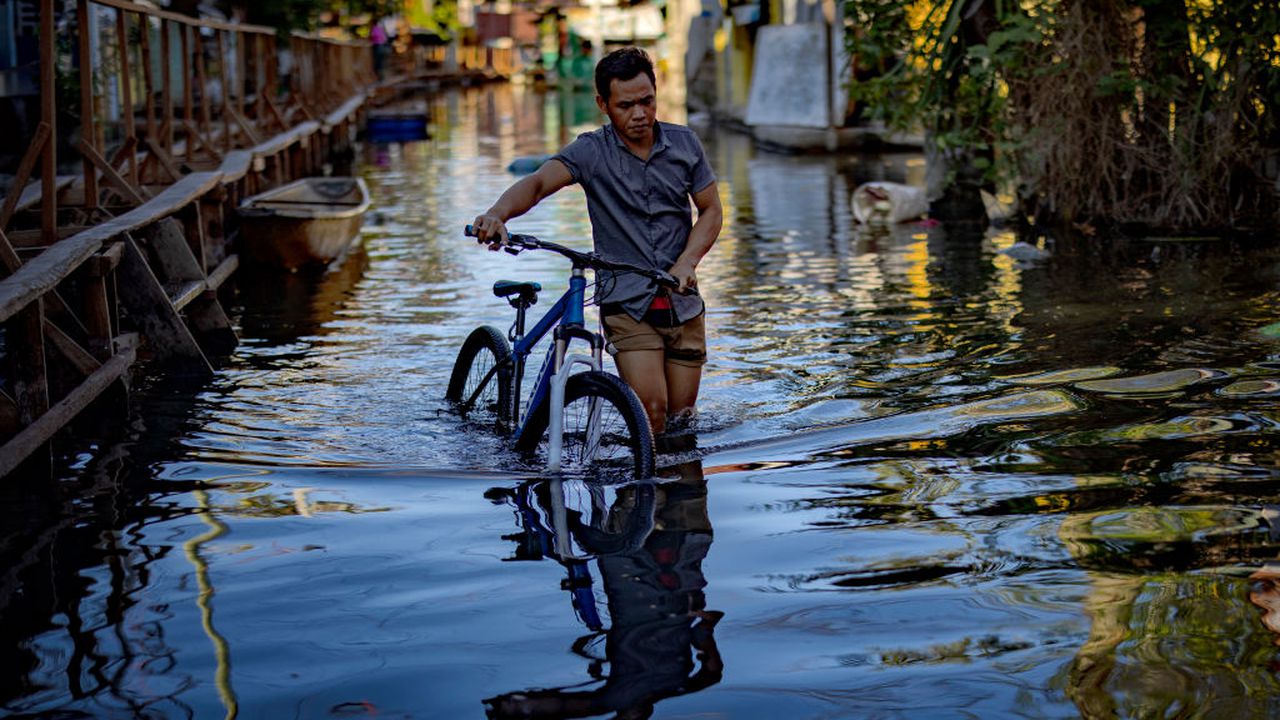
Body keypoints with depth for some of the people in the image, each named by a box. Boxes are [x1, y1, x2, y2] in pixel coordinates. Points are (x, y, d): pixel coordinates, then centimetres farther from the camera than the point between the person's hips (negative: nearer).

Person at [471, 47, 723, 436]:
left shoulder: (684, 143, 4)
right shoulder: (592, 151, -7)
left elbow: (711, 210, 8)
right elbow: (538, 182, -23)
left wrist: (687, 262, -10)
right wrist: (497, 214, -44)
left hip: (683, 303, 3)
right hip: (627, 304, -3)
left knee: (681, 416, 6)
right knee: (651, 409, -18)